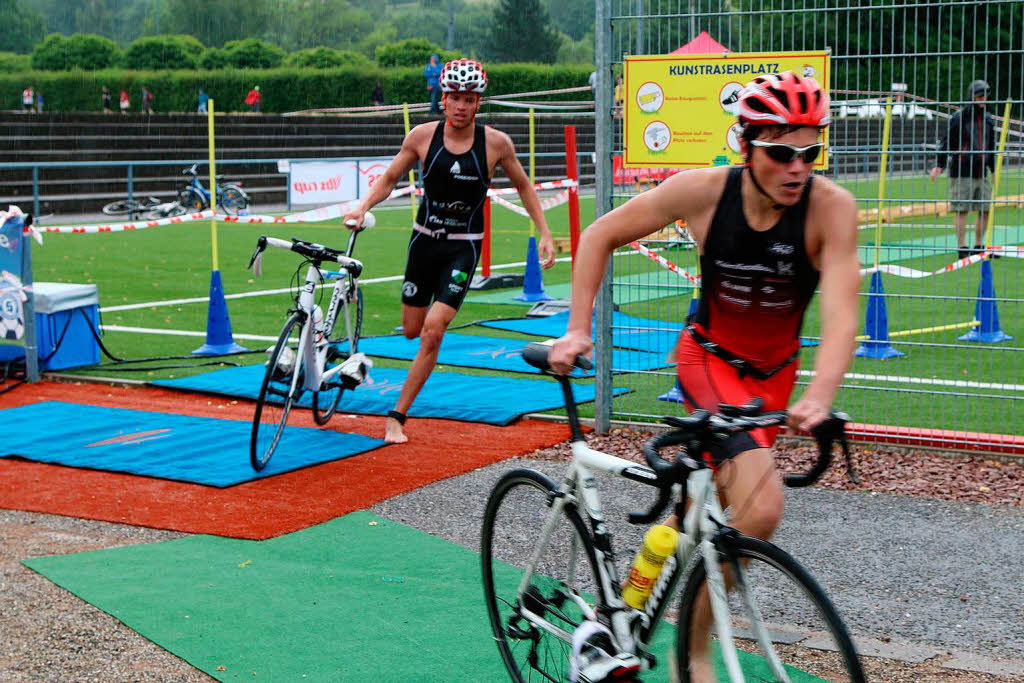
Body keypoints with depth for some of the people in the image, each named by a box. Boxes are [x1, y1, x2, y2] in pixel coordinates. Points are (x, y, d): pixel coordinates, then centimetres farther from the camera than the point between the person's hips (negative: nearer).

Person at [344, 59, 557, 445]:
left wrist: (544, 233, 5)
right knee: (412, 330, 11)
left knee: (432, 330, -16)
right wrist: (363, 207, -12)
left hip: (464, 248, -2)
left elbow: (523, 186, 8)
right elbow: (389, 179, 6)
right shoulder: (423, 136, -6)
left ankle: (397, 417, -7)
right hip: (424, 239, 2)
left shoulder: (495, 143, -8)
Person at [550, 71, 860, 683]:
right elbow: (602, 235, -8)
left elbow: (841, 317, -33)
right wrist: (577, 329, -12)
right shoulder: (703, 191, -22)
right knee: (761, 506, -25)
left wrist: (819, 397, -49)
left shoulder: (832, 207, -24)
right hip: (709, 357, -2)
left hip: (772, 371, 3)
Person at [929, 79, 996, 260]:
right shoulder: (958, 118, -4)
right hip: (961, 173, -6)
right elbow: (946, 142, -5)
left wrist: (994, 170, 22)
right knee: (961, 211, -6)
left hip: (982, 174, 6)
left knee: (986, 211, 5)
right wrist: (939, 165, -12)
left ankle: (978, 247, 16)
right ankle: (962, 248, -3)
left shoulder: (988, 119, 14)